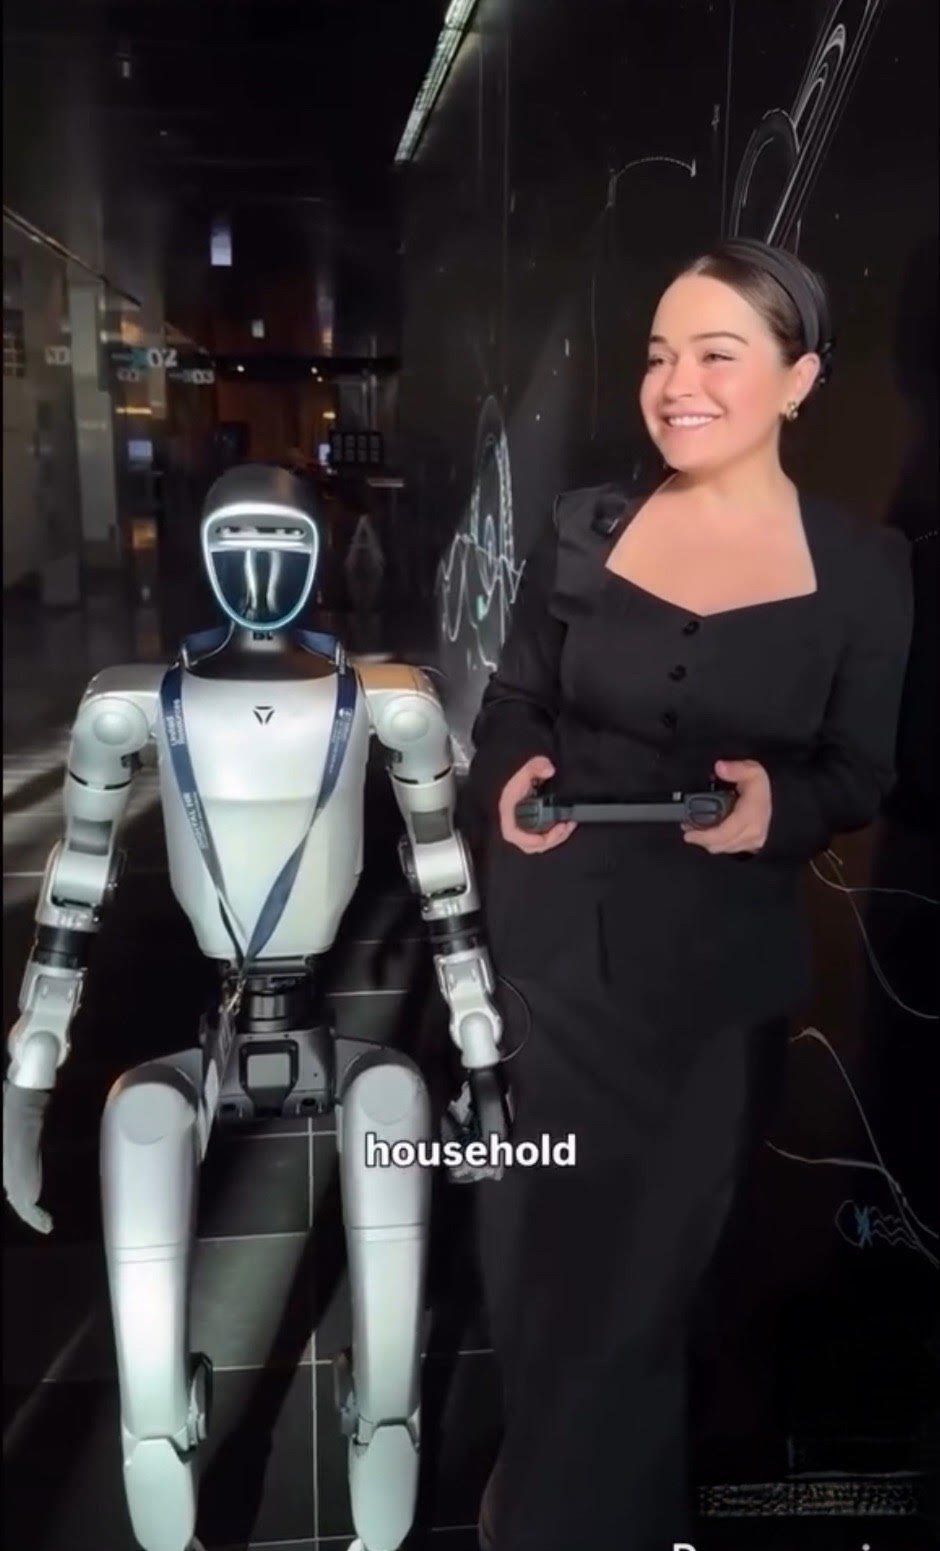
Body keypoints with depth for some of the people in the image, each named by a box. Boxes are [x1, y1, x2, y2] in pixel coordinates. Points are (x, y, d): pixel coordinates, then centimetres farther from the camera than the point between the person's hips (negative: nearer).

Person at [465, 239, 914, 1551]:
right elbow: (513, 702, 8)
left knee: (645, 1277, 13)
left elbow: (865, 775, 1)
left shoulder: (863, 567, -4)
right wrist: (510, 775, -13)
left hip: (721, 967, -1)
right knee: (537, 1257, 14)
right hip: (552, 942, 2)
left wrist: (785, 805, -20)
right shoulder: (584, 529, 1)